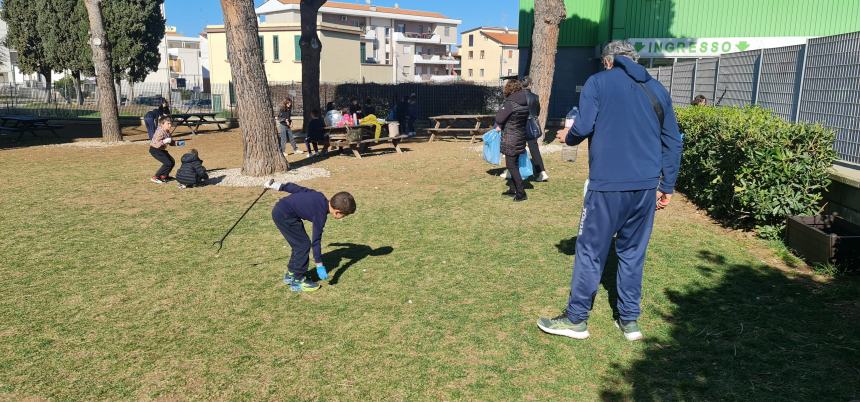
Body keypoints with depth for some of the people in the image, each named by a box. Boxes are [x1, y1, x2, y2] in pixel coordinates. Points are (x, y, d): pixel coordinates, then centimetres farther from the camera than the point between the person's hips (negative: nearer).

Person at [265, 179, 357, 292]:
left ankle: (290, 275, 30)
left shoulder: (320, 197, 3)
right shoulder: (320, 215, -18)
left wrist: (280, 186, 23)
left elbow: (299, 189, 11)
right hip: (284, 216, -10)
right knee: (304, 245, -5)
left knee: (299, 244, 17)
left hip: (280, 209, 10)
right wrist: (319, 265, -9)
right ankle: (298, 281, 2)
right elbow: (316, 240, -15)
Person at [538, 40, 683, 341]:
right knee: (633, 252, 14)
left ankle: (576, 319, 13)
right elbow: (672, 142, 12)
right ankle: (629, 320, 21)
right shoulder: (657, 89, 14)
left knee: (591, 250, 4)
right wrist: (667, 186, 17)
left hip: (608, 184, -4)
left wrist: (567, 137, 11)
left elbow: (584, 127, -12)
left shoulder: (598, 82, 1)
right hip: (646, 186, 5)